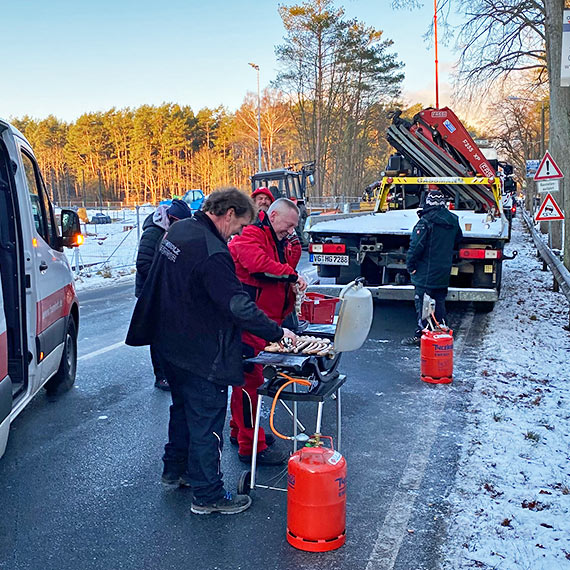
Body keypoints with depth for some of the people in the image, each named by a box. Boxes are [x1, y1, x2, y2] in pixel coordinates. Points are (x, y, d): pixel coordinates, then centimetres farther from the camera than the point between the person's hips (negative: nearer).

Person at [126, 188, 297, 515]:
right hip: (202, 356, -10)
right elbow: (240, 306, -29)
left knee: (183, 409, 26)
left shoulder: (179, 231, 3)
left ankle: (175, 470, 42)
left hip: (171, 345, 10)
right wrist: (277, 333, -19)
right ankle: (208, 495, 16)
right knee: (207, 423, 3)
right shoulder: (212, 253, -28)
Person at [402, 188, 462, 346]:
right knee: (440, 302, 16)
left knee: (422, 303, -3)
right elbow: (457, 242, 21)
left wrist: (411, 265, -9)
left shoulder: (426, 220, -17)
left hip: (426, 273, -7)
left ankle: (421, 335, -2)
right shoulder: (453, 221, 7)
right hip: (444, 272, 7)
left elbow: (416, 245, -20)